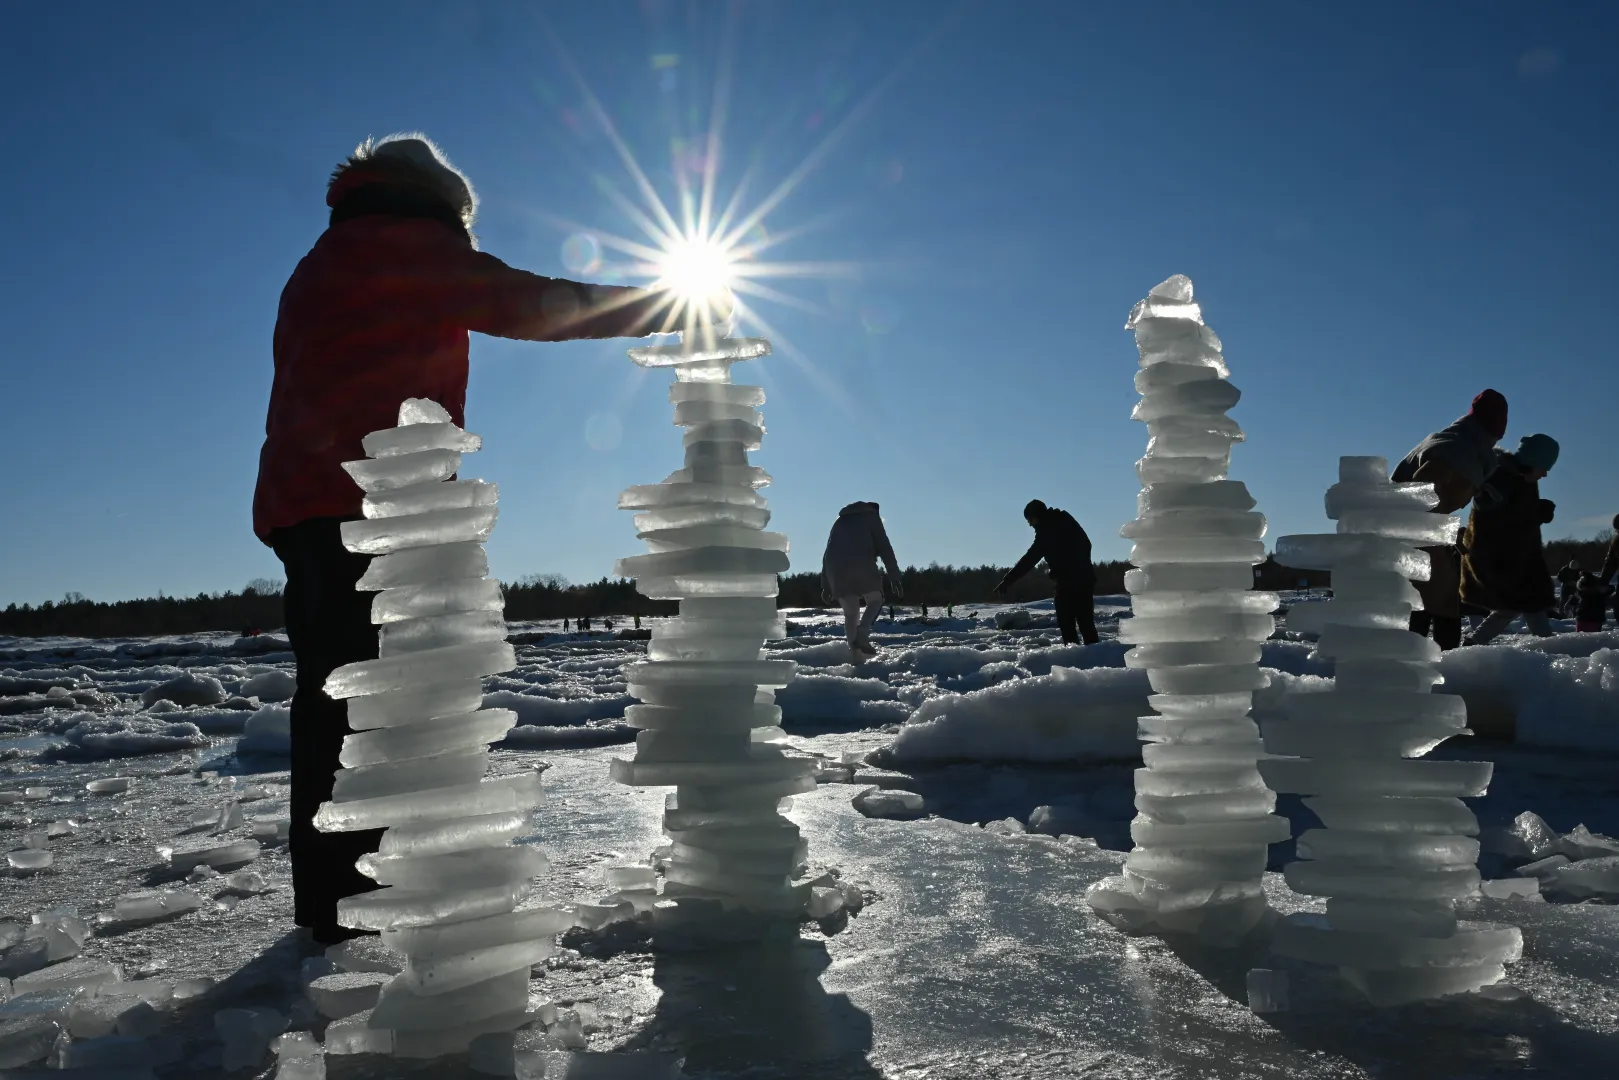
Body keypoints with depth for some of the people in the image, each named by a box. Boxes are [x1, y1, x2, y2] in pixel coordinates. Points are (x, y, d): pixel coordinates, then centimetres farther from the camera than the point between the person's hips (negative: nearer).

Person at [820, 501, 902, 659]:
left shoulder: (840, 521, 32)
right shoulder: (871, 516, 19)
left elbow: (827, 554, 26)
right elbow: (884, 547, 6)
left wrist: (825, 585, 25)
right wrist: (894, 577, 3)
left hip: (836, 569, 4)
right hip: (862, 565, -4)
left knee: (850, 612, 13)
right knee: (875, 601, 13)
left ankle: (855, 653, 1)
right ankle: (862, 634, -13)